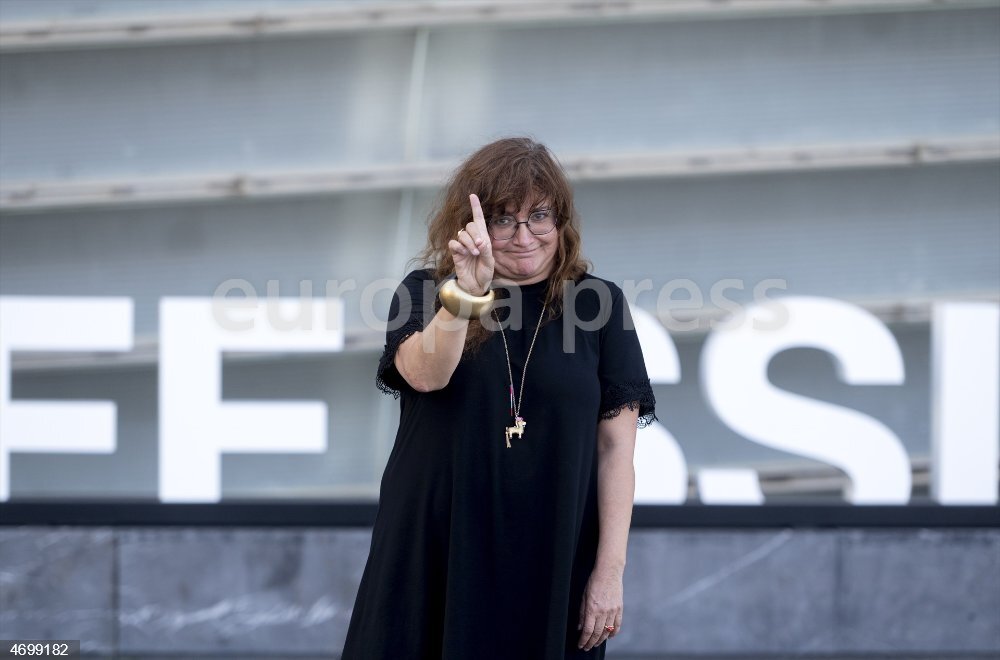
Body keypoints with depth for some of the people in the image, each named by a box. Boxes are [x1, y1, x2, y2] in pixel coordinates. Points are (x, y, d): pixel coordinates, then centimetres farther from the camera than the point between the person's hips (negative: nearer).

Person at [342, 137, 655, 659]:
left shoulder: (597, 304, 1)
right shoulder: (425, 291, 2)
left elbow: (616, 448, -1)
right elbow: (425, 374, -19)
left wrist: (610, 570, -6)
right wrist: (467, 292, -34)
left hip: (550, 564, 0)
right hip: (433, 556, 0)